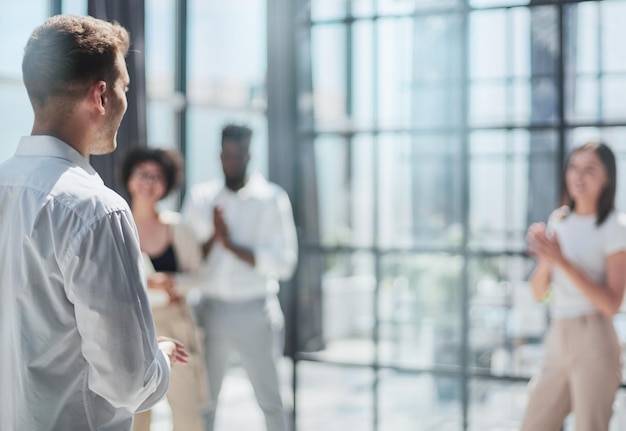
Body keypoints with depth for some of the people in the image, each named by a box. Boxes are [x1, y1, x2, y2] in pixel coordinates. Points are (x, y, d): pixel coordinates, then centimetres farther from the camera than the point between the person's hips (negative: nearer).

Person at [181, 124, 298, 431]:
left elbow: (284, 262, -12)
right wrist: (213, 238, -13)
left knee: (270, 400, 7)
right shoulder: (199, 197, 5)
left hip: (254, 311, -2)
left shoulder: (272, 199, -4)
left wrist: (232, 244, -17)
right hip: (211, 310, 3)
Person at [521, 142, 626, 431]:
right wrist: (545, 259, -11)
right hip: (557, 341, 6)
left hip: (594, 343, -6)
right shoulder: (559, 220, 11)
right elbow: (539, 292, 10)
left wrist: (562, 262, -21)